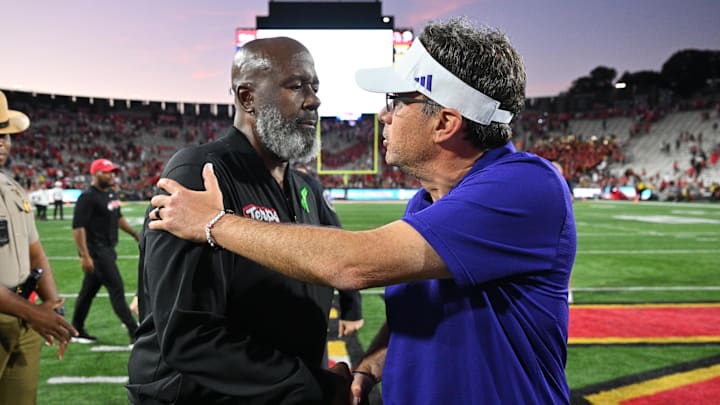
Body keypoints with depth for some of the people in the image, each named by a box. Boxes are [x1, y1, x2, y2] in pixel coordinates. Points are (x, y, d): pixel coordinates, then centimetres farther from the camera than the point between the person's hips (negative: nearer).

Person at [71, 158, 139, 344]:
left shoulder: (111, 193, 12)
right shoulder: (87, 197, -16)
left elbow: (118, 218, 26)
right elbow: (78, 227, -20)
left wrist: (135, 234, 21)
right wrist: (85, 256, -25)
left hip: (108, 250, 9)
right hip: (96, 251, -9)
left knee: (89, 290, 17)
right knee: (117, 288, -8)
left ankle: (76, 330, 29)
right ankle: (134, 332, -4)